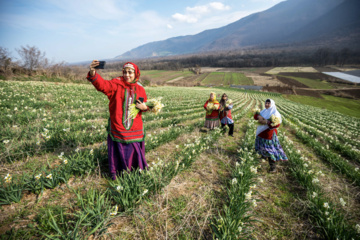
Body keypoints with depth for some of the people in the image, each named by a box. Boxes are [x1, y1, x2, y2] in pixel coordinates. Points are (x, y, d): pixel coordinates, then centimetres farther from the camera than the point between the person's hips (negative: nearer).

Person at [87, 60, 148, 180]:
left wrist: (144, 107, -9)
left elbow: (144, 106, 14)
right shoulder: (116, 84, -6)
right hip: (117, 129, -2)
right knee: (118, 152, 10)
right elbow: (102, 85, -24)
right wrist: (93, 73, -42)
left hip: (135, 130, 3)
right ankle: (115, 174, 35)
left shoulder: (140, 89, 3)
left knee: (135, 151, 16)